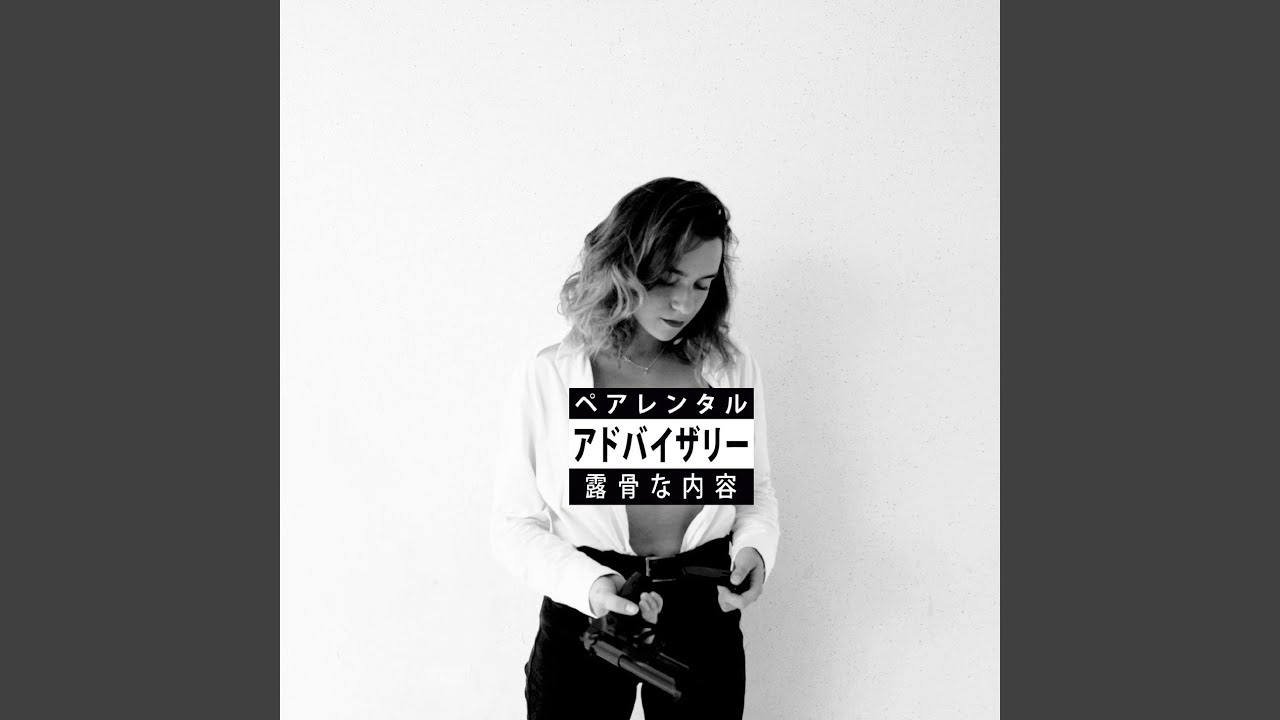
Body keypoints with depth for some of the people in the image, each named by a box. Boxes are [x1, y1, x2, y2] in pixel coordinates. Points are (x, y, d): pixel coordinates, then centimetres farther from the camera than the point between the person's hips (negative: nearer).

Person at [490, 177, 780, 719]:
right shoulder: (544, 378, -10)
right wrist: (589, 583, -23)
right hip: (583, 613, -2)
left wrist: (755, 547, -11)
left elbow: (756, 488, 9)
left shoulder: (733, 367, -2)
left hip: (705, 613, 3)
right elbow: (514, 523, -7)